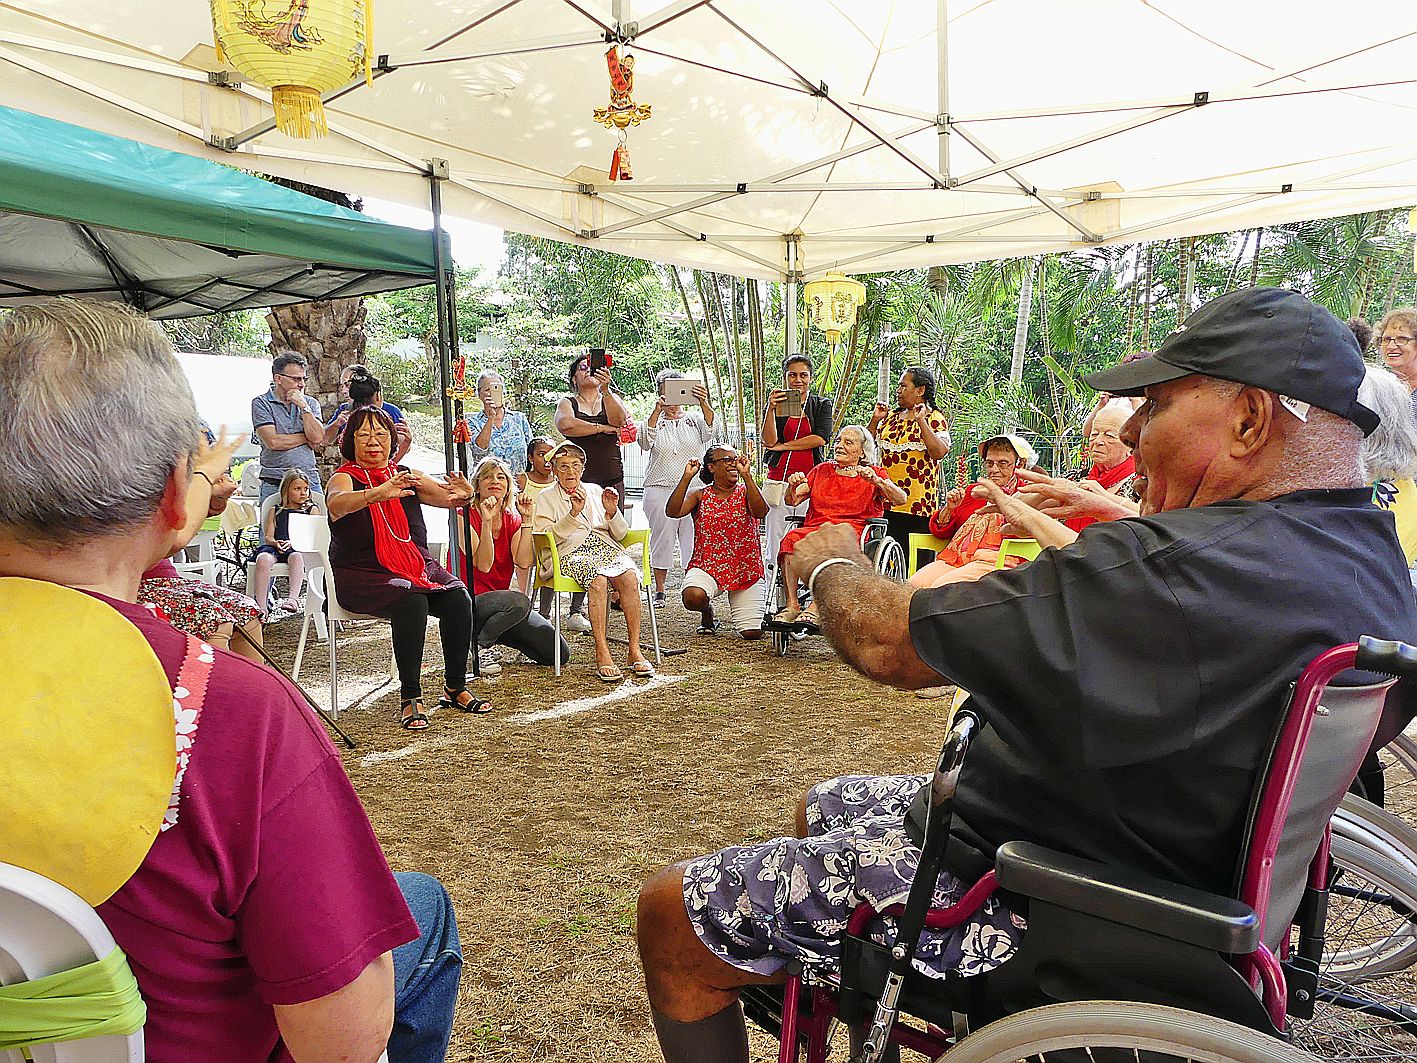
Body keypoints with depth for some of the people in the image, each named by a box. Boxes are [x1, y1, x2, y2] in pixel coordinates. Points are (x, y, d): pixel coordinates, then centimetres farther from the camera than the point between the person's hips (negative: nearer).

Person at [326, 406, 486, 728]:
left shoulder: (406, 476, 12)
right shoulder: (344, 478, -2)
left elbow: (447, 497, -2)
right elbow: (337, 503, -28)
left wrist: (463, 495, -28)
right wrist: (378, 494, -49)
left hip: (418, 566, 5)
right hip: (364, 575, -4)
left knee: (457, 598, -22)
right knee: (411, 602, -33)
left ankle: (455, 688, -8)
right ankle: (410, 699, -24)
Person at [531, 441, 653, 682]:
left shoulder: (595, 490, 25)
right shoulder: (546, 498, 16)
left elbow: (620, 534, 20)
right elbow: (547, 537, -2)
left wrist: (612, 512, 1)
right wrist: (573, 513, -12)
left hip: (605, 546, 3)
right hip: (571, 552, -3)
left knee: (629, 576, -31)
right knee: (598, 580, -37)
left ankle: (635, 650, -29)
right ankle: (602, 653, -35)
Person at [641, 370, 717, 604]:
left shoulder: (694, 419, 10)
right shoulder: (654, 421, 8)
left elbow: (709, 430, -12)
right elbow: (645, 442, -13)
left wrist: (704, 403, -30)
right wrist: (657, 411, -26)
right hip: (660, 490, 0)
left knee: (693, 537, -4)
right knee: (662, 538, 2)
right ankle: (659, 590, 13)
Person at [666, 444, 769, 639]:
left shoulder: (745, 492, 2)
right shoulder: (699, 496, 3)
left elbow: (761, 512, -20)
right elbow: (673, 512, -15)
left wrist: (746, 476, -27)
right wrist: (687, 477, -22)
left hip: (746, 569, 1)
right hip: (706, 567, 0)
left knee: (752, 633, -7)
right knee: (693, 597, -35)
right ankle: (707, 613, 5)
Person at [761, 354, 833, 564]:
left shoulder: (822, 404, 11)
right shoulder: (776, 404, 11)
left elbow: (821, 438, -5)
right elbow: (769, 440, -3)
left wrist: (783, 446, -3)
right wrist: (772, 409, -15)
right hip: (779, 479, 0)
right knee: (776, 543, -4)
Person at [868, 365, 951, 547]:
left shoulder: (934, 419, 0)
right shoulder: (890, 416, 18)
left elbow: (940, 452, -16)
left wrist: (920, 420, -17)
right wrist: (875, 419, 6)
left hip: (916, 504, -5)